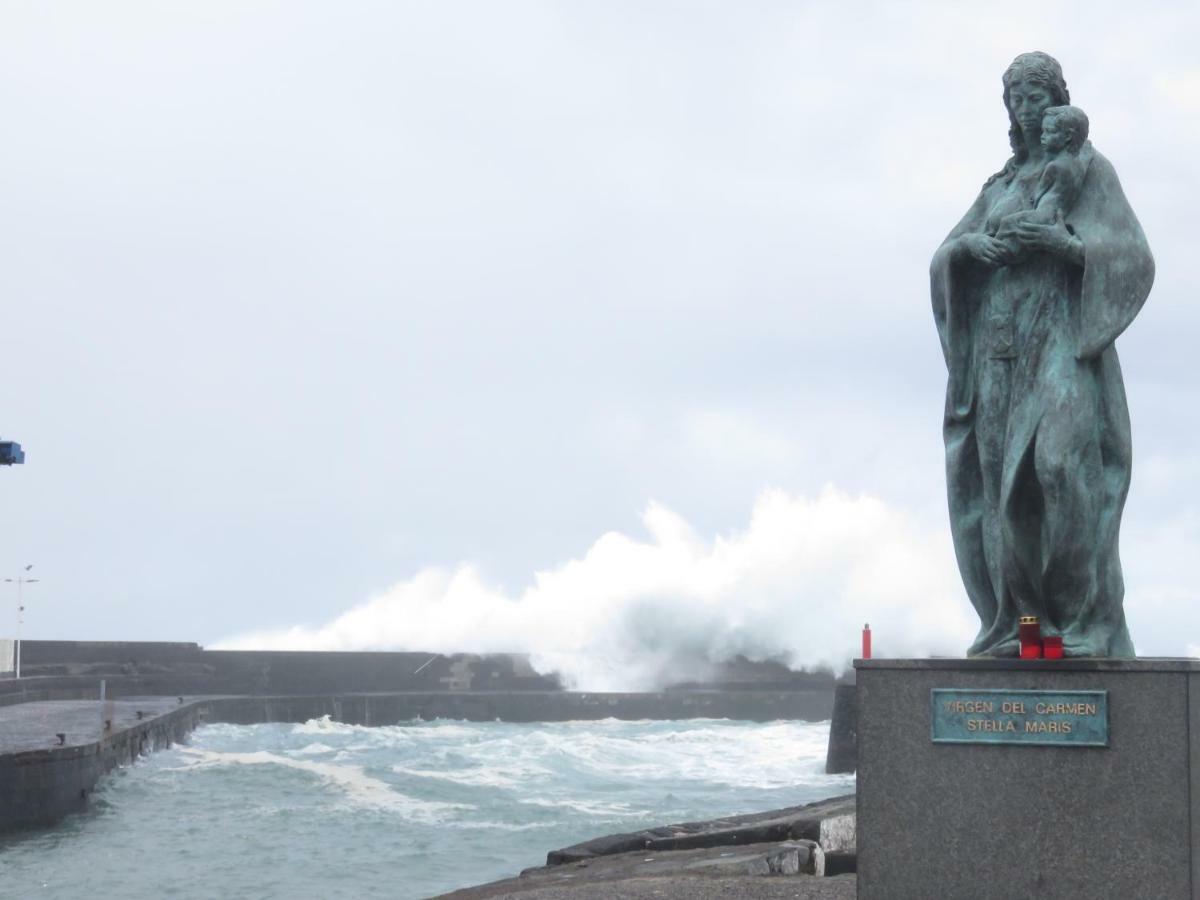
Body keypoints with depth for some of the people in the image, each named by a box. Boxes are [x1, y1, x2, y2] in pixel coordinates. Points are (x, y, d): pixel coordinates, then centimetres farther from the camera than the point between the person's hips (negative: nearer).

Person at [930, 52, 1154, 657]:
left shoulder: (1089, 170, 7)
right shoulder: (1000, 187, 23)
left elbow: (1130, 256, -3)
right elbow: (946, 260, 15)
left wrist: (1063, 243, -18)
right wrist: (972, 245, -8)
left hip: (1062, 339, -6)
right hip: (1001, 345, 6)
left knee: (1062, 463, -23)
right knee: (1000, 478, -3)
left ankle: (1089, 621, -21)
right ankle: (1018, 619, -2)